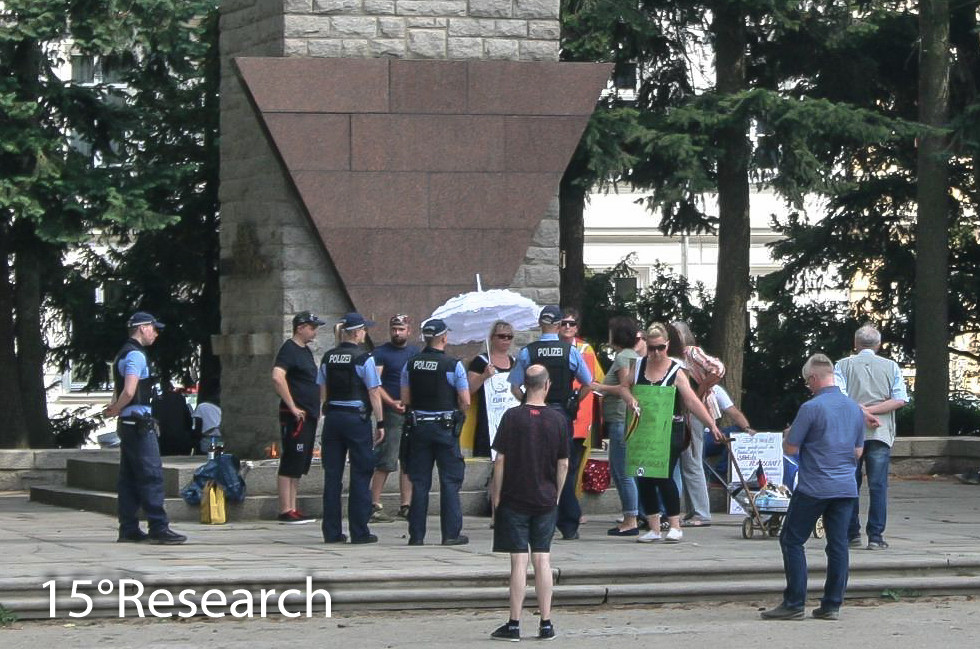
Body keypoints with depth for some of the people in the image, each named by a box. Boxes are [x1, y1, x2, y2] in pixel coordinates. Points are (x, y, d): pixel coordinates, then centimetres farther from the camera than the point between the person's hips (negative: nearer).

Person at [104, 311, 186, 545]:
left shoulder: (124, 354, 20)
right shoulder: (136, 355, -13)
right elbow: (129, 391, -22)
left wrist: (114, 409, 8)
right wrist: (115, 410, -8)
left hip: (128, 424, 10)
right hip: (139, 423, -10)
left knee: (129, 479, 10)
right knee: (152, 475, -10)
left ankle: (129, 529, 11)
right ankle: (158, 528, -12)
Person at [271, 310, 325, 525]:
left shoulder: (306, 351, 18)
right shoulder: (289, 349, -11)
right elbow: (277, 378, -25)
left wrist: (316, 408, 19)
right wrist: (292, 407, -22)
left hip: (308, 416, 10)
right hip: (295, 416, -10)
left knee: (299, 466, 11)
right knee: (290, 464, -8)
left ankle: (292, 509, 15)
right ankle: (285, 511, -8)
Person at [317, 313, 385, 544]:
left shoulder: (328, 358, 6)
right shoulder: (363, 358, -9)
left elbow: (323, 392, 11)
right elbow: (374, 393, -10)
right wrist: (380, 423, -4)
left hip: (332, 418, 5)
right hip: (357, 418, -5)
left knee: (332, 475, 7)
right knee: (360, 475, 1)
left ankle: (331, 531, 8)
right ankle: (359, 531, 0)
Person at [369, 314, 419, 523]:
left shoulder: (415, 353, 17)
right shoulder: (381, 353, 0)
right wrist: (392, 402, -20)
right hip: (390, 412, -6)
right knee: (385, 462, -10)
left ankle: (405, 506, 12)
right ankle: (375, 506, -8)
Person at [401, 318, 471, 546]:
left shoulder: (411, 365, 2)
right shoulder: (453, 365, -9)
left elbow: (405, 399, 5)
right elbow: (465, 402, -8)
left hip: (418, 425, 3)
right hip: (445, 427, -3)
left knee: (419, 482, 7)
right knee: (450, 480, 3)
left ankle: (416, 534, 7)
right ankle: (451, 533, 1)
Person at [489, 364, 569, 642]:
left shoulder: (512, 417, -8)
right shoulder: (558, 420, -1)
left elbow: (500, 460, -8)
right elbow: (563, 464, 3)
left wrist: (496, 495, 0)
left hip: (514, 499, -2)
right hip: (545, 501, 2)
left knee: (519, 561, -3)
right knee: (542, 560, 6)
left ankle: (514, 624, -2)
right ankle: (546, 624, 7)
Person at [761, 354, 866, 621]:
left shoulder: (811, 408, -12)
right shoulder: (855, 408, 9)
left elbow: (790, 448, -8)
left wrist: (788, 436, 12)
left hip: (814, 488, -6)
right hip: (846, 487, 6)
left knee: (792, 541, 2)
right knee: (838, 544, 8)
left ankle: (794, 603, -2)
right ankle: (832, 605, 8)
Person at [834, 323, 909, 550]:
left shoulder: (843, 365, 4)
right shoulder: (891, 367, 8)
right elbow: (900, 399, -2)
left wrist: (861, 412, -8)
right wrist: (871, 410, -6)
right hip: (881, 434, 0)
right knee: (878, 486, 0)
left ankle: (852, 534, 9)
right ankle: (876, 536, -4)